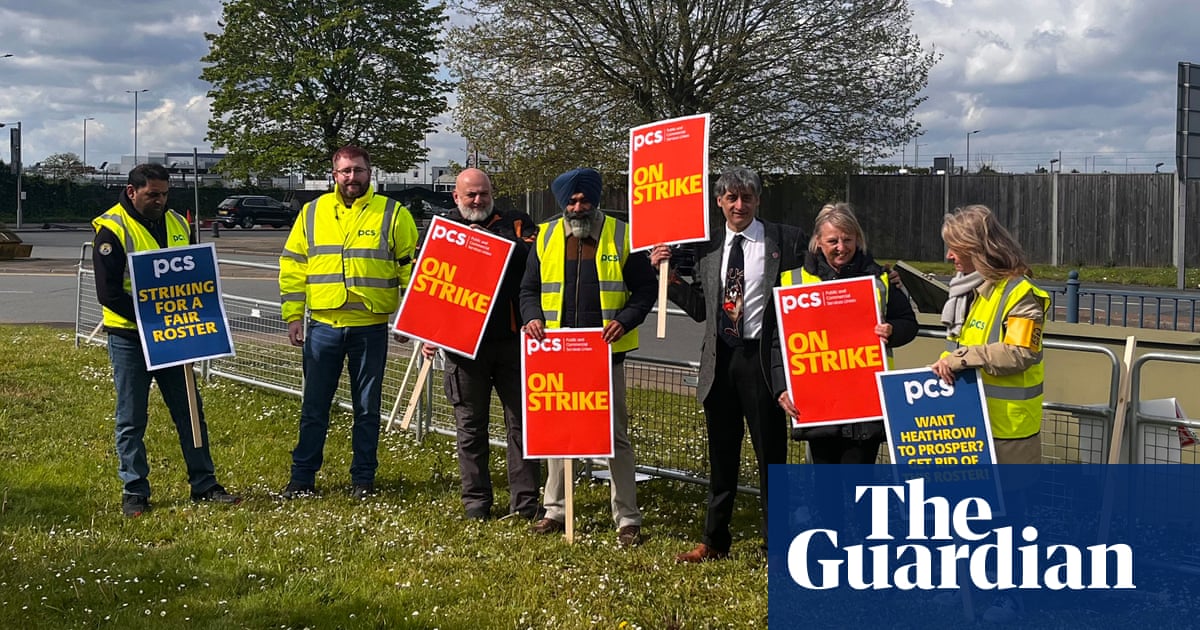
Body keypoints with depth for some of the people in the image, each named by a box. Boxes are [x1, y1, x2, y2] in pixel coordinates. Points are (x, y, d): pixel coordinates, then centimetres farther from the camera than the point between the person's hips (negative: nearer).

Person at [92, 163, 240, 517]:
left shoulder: (177, 224, 7)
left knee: (190, 411, 8)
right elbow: (108, 292, -17)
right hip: (128, 338, -5)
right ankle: (135, 491, 13)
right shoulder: (112, 229, -11)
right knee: (132, 419, 3)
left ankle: (204, 484, 17)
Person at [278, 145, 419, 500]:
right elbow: (293, 267, 8)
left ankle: (363, 479, 17)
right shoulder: (312, 213, 7)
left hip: (370, 327, -1)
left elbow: (411, 268, 2)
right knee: (314, 406, 7)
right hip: (322, 325, 1)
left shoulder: (393, 214, 1)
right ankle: (302, 478, 16)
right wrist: (293, 316, 1)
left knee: (367, 407, 7)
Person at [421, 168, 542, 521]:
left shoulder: (516, 224, 8)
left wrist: (491, 241, -17)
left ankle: (524, 502, 7)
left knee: (521, 421, 1)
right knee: (470, 426, 8)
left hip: (512, 341, -1)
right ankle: (476, 501, 17)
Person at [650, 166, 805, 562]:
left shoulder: (785, 240, -3)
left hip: (763, 357, -4)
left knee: (771, 455, 3)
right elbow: (700, 308, 12)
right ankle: (715, 542, 26)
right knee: (721, 456, 14)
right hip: (720, 360, 5)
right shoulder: (708, 247, 10)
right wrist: (668, 275, 2)